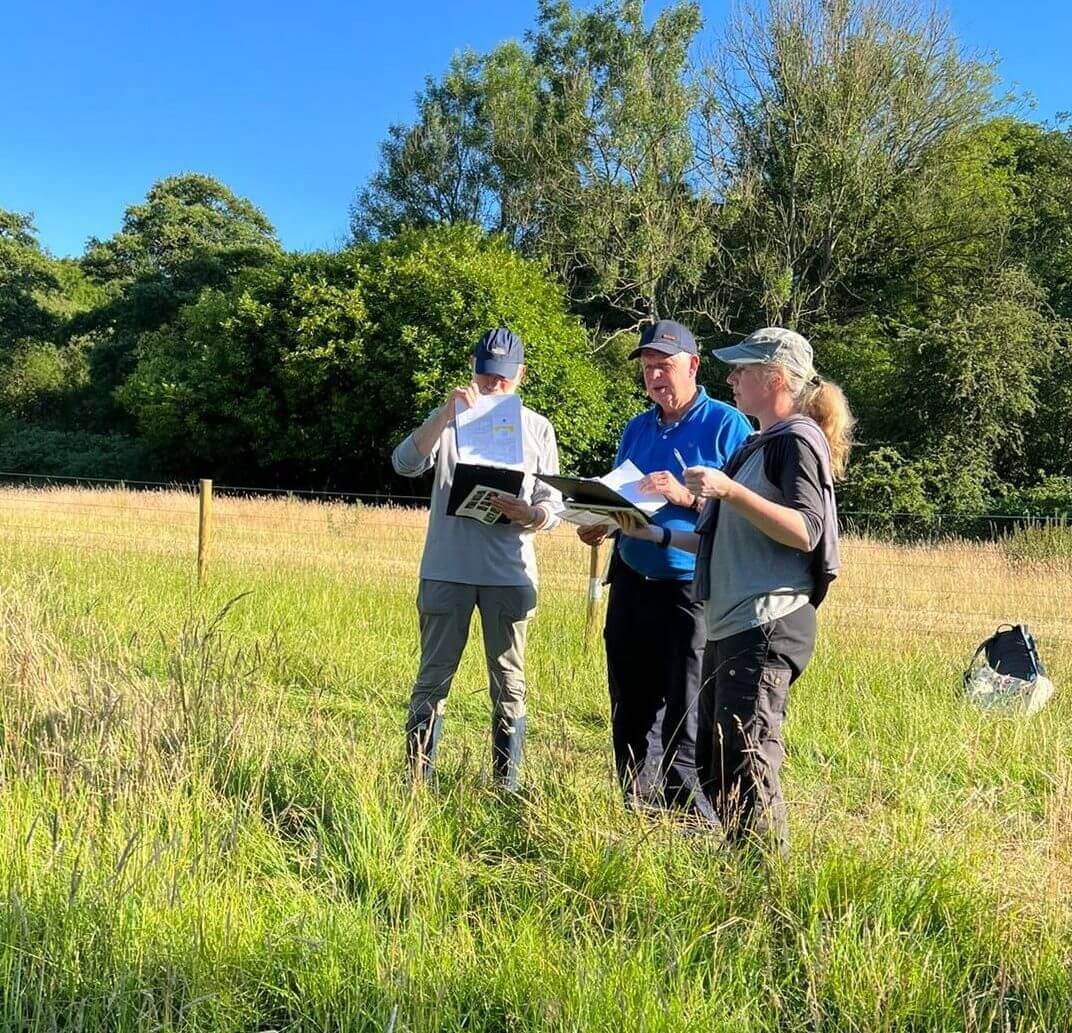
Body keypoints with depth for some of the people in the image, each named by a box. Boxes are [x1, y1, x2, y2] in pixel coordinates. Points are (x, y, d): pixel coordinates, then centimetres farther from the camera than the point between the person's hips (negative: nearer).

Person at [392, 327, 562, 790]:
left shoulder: (537, 429, 9)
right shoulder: (448, 418, 5)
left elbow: (554, 504, 7)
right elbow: (405, 463, -11)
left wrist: (528, 514, -16)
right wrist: (446, 414, -22)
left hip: (510, 574, 1)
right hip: (447, 570, -1)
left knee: (509, 682, 7)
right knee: (434, 677, 4)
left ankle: (506, 783, 16)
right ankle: (417, 778, 11)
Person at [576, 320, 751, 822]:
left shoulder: (727, 426, -4)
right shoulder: (636, 430, 15)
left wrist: (685, 497, -22)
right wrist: (597, 524, -1)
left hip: (693, 591, -6)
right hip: (632, 586, 6)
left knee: (684, 725, -7)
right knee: (629, 714, 13)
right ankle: (638, 814, 27)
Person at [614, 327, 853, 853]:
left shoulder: (798, 440, -7)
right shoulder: (759, 445, 23)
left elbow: (804, 532, -20)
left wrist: (729, 490, -28)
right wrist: (660, 535, 19)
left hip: (766, 625, -11)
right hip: (728, 627, 11)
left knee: (746, 767, -9)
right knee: (712, 765, 15)